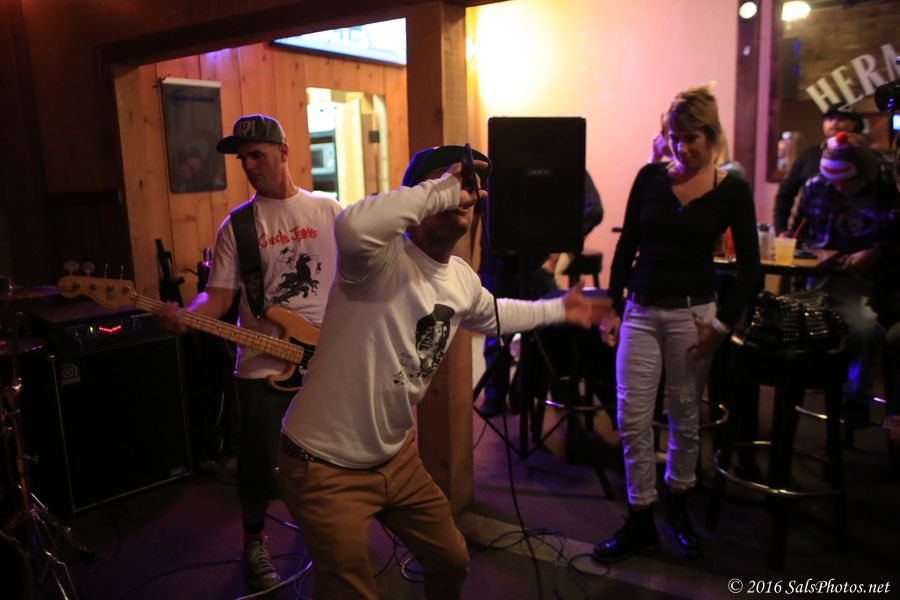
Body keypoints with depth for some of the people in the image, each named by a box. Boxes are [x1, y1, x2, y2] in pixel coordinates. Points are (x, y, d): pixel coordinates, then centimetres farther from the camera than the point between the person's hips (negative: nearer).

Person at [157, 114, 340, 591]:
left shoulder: (329, 212, 2)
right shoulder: (236, 226, -1)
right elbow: (219, 297, -5)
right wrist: (184, 316, -25)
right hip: (263, 368, -1)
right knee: (259, 465, 6)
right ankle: (255, 542, 33)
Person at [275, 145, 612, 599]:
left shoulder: (462, 278, 0)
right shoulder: (381, 260, -25)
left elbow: (491, 315, 23)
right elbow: (353, 226, -50)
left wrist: (558, 310, 30)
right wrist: (442, 188, -39)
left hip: (396, 456, 8)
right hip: (327, 466, -7)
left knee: (452, 561, 23)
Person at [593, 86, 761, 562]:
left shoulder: (732, 190, -2)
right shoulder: (650, 176, 2)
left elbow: (749, 267, 0)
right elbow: (626, 246, 5)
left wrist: (723, 323, -8)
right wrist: (612, 307, 2)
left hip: (692, 312, -1)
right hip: (640, 309, 2)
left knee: (684, 415, 10)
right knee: (632, 416, 0)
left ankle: (677, 508, 33)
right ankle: (640, 523, 15)